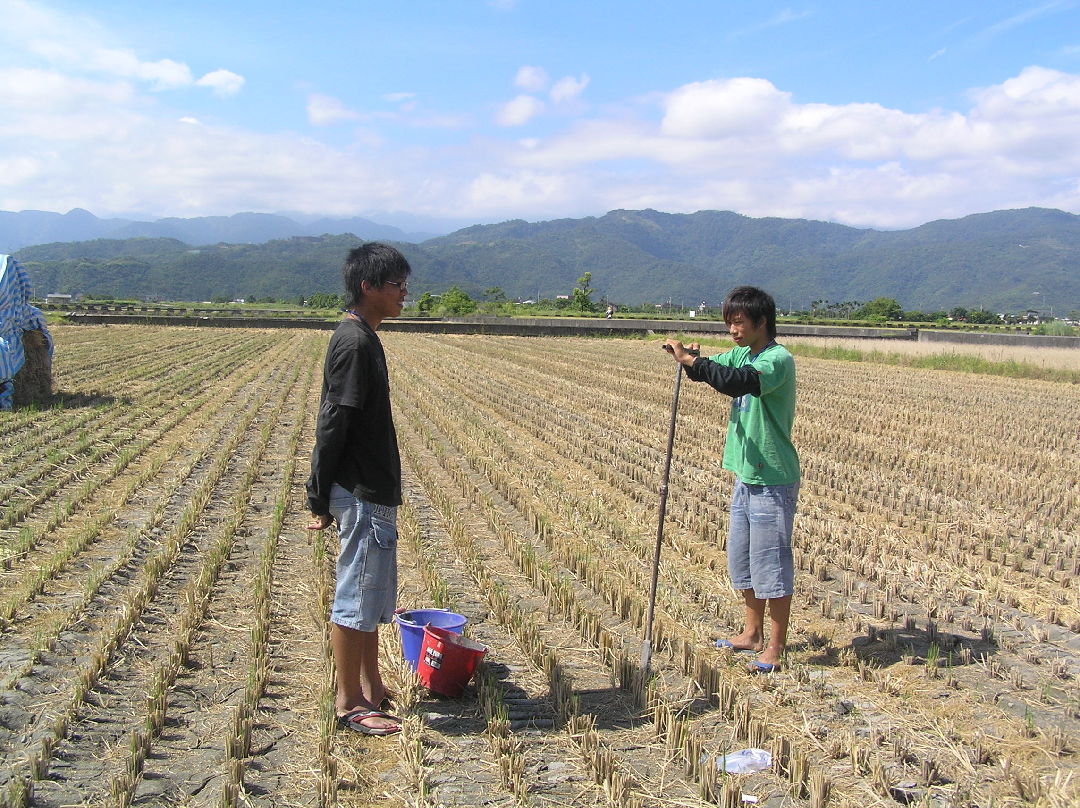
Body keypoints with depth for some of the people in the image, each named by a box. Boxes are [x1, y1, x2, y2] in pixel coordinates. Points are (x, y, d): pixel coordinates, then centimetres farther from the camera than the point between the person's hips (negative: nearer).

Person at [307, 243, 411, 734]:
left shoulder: (361, 338, 12)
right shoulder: (354, 343, -19)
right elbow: (332, 425, -20)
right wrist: (320, 498, -17)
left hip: (373, 491, 10)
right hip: (361, 494, -10)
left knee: (374, 592, 17)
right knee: (356, 594, 0)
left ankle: (371, 687, 30)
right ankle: (349, 702, 13)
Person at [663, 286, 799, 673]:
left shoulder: (779, 359, -18)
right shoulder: (743, 354, 10)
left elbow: (739, 381, -35)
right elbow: (709, 370, 15)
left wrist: (691, 359, -30)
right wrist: (689, 357, -8)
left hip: (773, 481, -9)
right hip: (746, 476, 9)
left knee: (771, 562, 0)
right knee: (741, 560, 17)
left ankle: (776, 647, 12)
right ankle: (752, 634, 32)